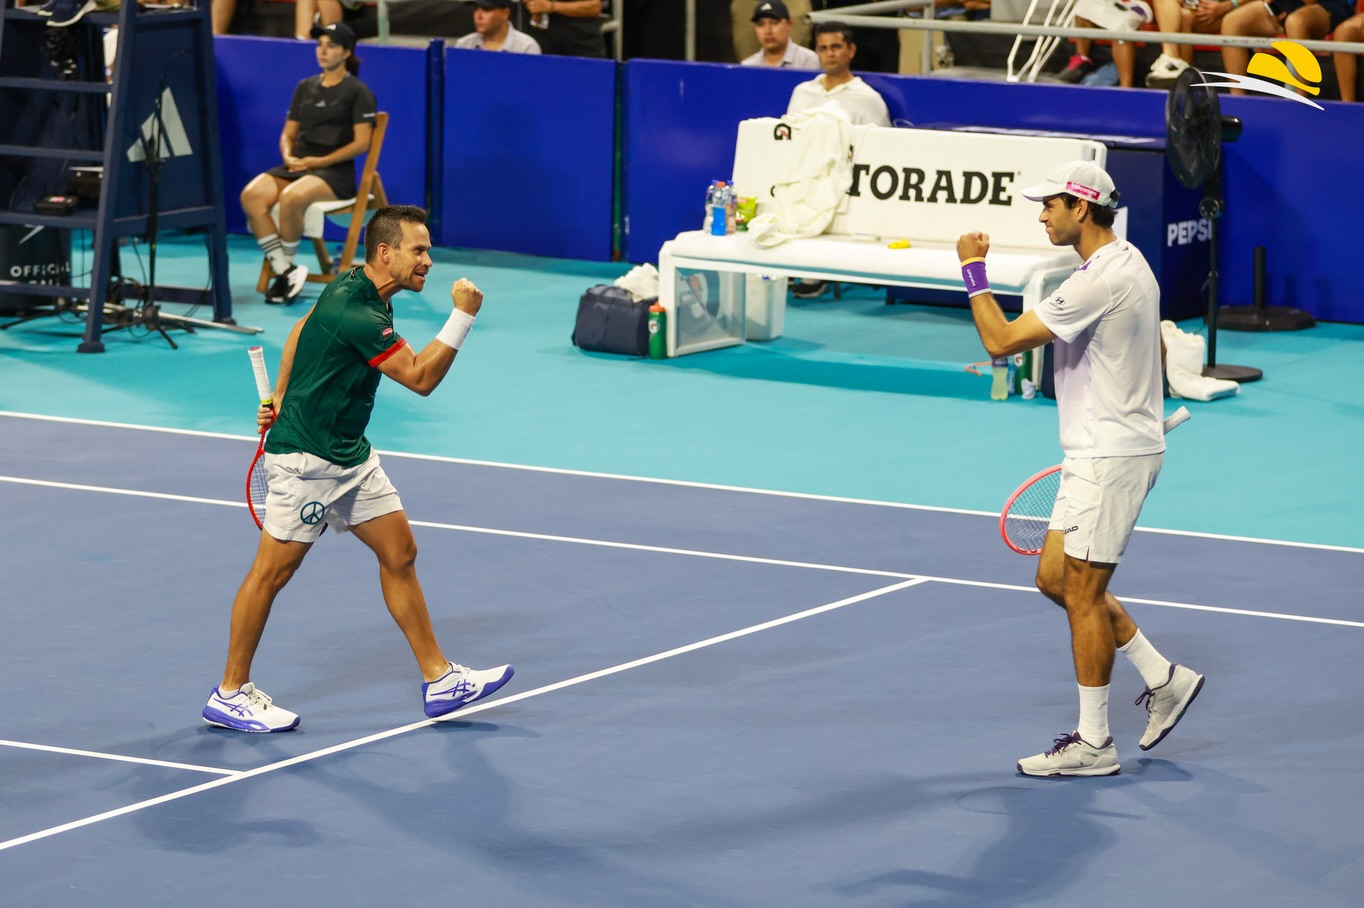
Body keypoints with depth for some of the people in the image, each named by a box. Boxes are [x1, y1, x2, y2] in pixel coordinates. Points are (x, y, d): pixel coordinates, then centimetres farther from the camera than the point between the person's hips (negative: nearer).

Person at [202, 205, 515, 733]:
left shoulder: (358, 290, 5)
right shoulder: (356, 313, -26)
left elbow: (302, 329, 20)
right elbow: (420, 377, -22)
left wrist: (280, 401, 21)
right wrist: (462, 317, -21)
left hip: (351, 456, 10)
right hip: (305, 459, -10)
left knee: (399, 552, 8)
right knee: (273, 570, -2)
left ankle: (440, 681, 13)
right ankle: (230, 695, 8)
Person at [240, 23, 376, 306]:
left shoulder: (358, 92, 1)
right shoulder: (305, 88, 19)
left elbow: (362, 142, -6)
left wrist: (318, 161, -13)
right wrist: (288, 157, -3)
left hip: (335, 173, -6)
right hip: (297, 167, 6)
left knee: (291, 197, -38)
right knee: (251, 195, -26)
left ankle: (287, 265, -15)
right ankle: (283, 271, -25)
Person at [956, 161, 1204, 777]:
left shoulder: (1100, 281, -23)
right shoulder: (1128, 262, 11)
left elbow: (1002, 339, -23)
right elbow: (1156, 352, 22)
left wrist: (974, 270, -11)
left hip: (1110, 460, -10)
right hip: (1101, 453, 10)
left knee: (1082, 593, -4)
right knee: (1056, 578, 15)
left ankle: (1093, 744, 4)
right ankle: (1163, 680, 20)